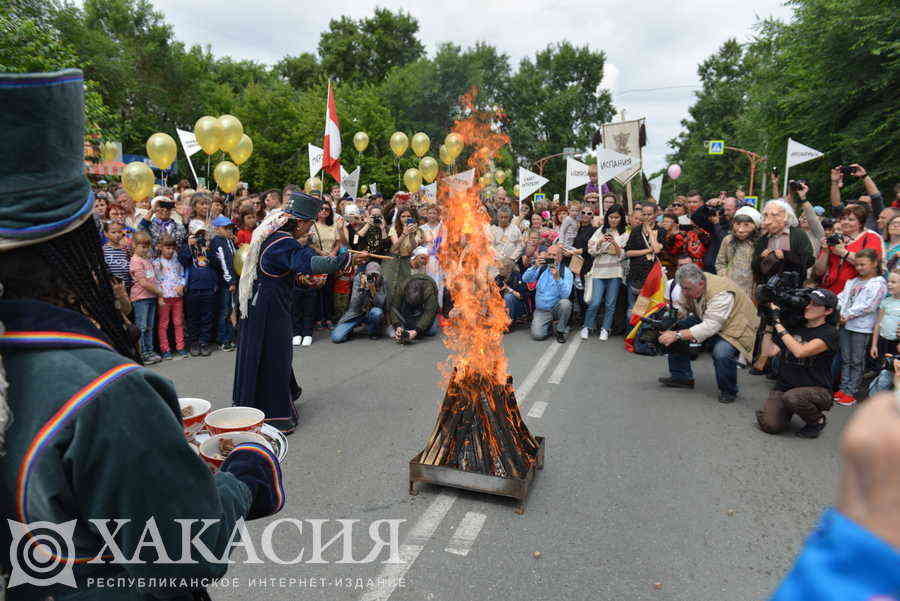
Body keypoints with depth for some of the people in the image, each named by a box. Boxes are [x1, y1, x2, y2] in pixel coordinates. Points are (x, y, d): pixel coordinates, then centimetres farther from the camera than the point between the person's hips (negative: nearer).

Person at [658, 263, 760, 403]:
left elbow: (710, 327, -39)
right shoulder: (690, 285, -11)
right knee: (676, 330, -9)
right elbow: (679, 309, -5)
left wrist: (677, 335, -42)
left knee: (722, 352, -36)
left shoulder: (722, 293, -33)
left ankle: (728, 392, -7)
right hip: (707, 323, 8)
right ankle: (681, 376, 7)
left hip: (736, 327, -7)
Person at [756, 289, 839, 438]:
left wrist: (778, 323, -21)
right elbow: (769, 352, -1)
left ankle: (818, 420, -3)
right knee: (770, 425, -20)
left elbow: (800, 351, -24)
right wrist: (768, 321, -3)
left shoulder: (829, 332, -8)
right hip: (784, 386, 3)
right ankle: (787, 410, 16)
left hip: (817, 390, -3)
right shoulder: (793, 326, 8)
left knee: (792, 397, -36)